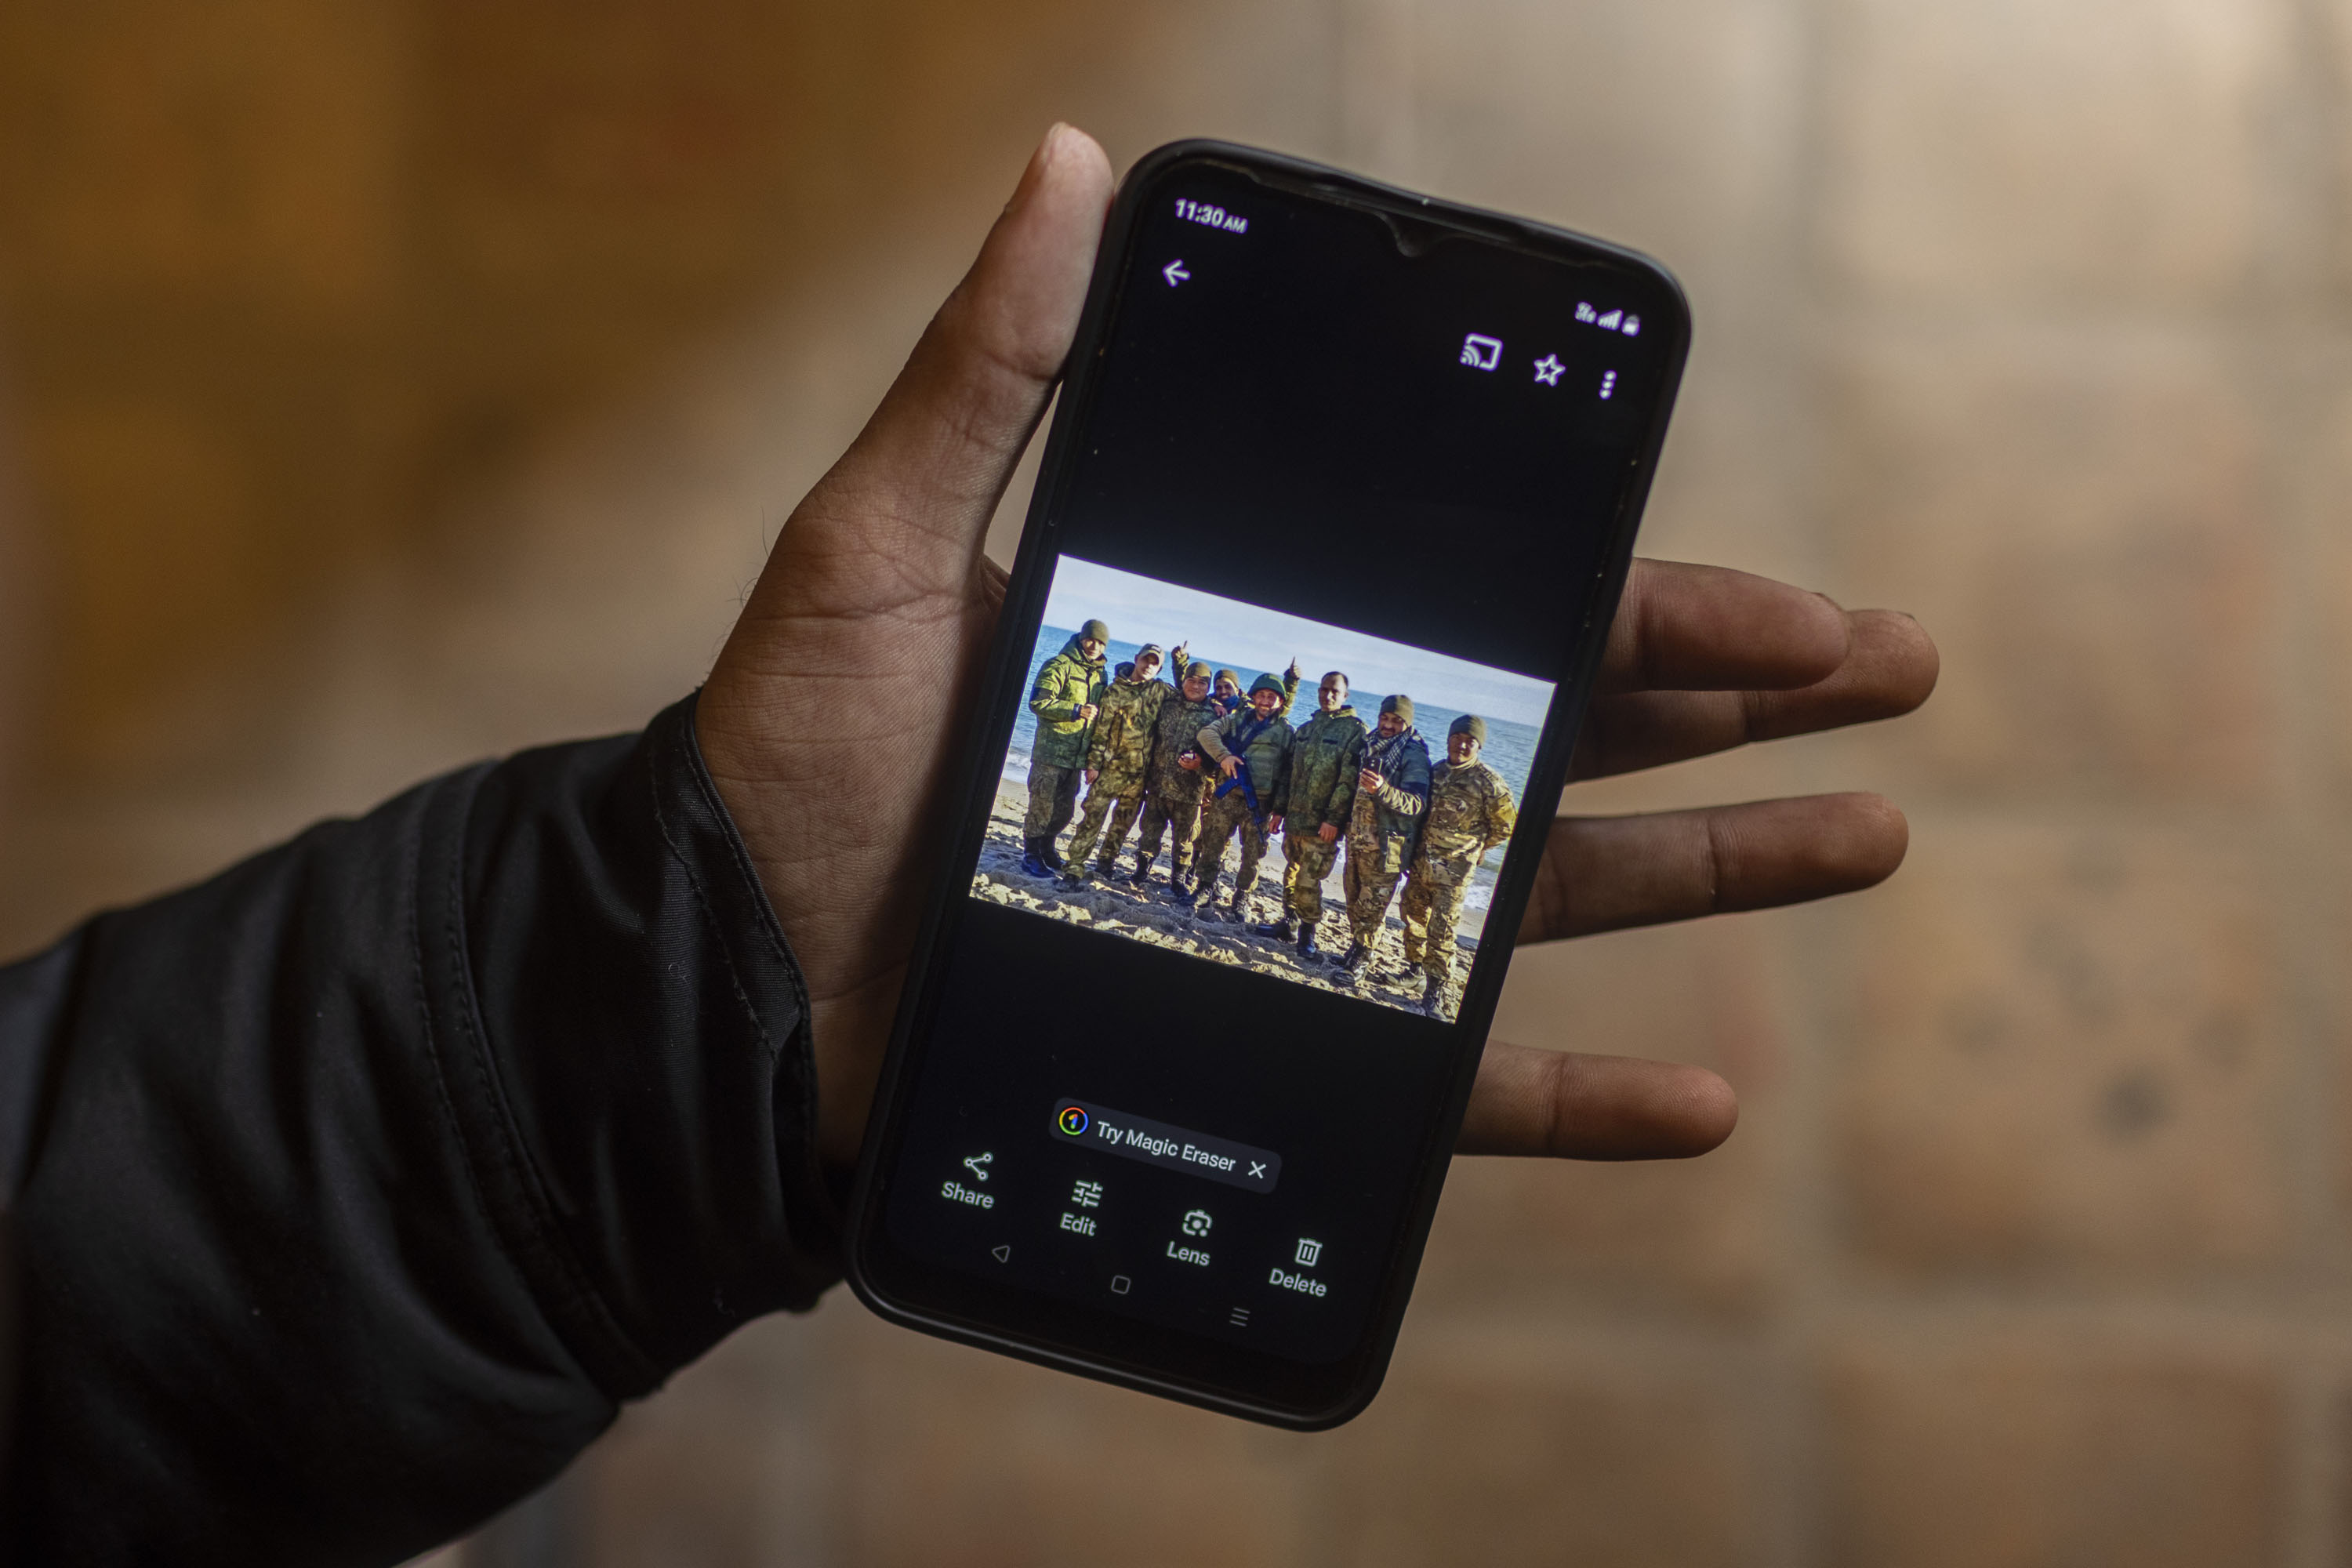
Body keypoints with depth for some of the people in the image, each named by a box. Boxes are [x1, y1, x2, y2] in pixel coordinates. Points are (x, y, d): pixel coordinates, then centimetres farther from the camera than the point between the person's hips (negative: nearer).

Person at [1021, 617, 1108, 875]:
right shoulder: (1059, 666, -8)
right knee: (1042, 805, -2)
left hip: (1077, 755, 7)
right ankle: (1031, 855, 9)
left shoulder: (1099, 674, 15)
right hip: (1051, 750, -7)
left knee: (1065, 810, 12)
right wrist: (1076, 710, -23)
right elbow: (1038, 702, -16)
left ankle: (1046, 848, 30)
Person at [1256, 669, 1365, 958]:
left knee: (1308, 881, -6)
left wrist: (1333, 818, -17)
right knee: (1291, 875, 12)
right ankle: (1289, 924, 23)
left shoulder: (1354, 729, -5)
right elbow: (1289, 771, 20)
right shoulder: (1306, 729, 16)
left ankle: (1308, 932, 7)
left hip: (1323, 824, -6)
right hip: (1295, 817, 6)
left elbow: (1349, 779, -12)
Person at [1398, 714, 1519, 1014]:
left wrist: (1475, 848, 3)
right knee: (1413, 914, 16)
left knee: (1441, 929, -6)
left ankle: (1439, 988, 1)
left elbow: (1506, 825, -3)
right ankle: (1416, 967, 35)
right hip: (1421, 862, 6)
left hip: (1454, 869, -6)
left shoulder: (1488, 783, -11)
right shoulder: (1437, 771, 7)